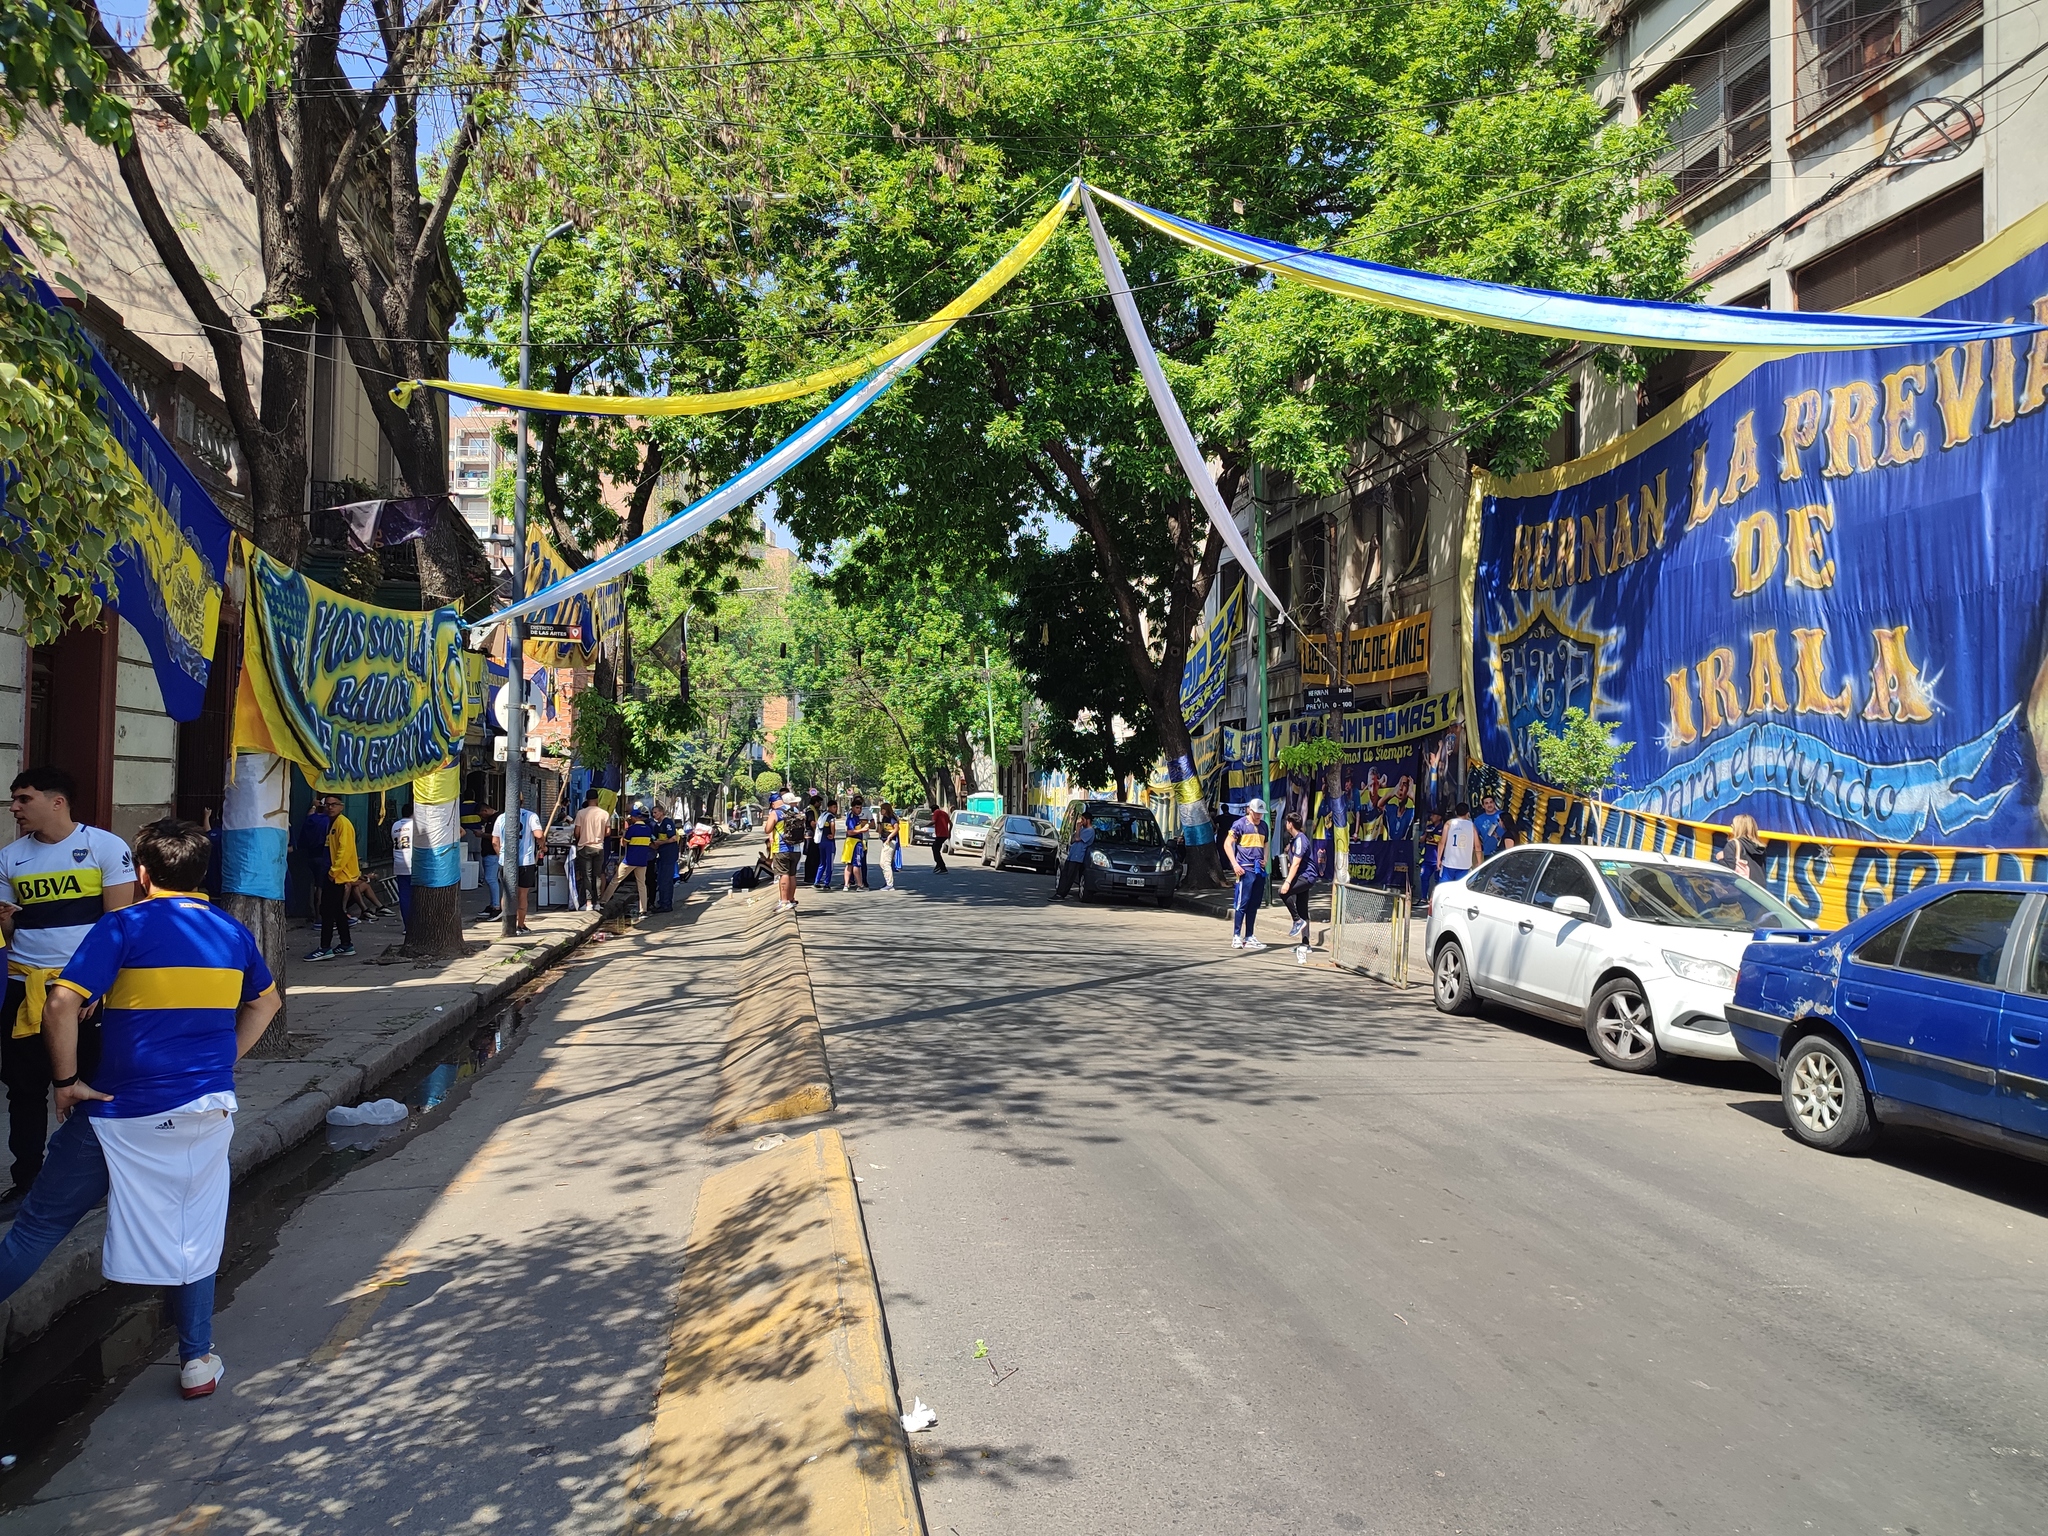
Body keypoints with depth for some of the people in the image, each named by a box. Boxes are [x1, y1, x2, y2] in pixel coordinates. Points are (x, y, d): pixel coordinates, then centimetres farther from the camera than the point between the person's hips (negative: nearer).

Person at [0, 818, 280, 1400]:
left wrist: (67, 1080, -8)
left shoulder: (124, 926, -9)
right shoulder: (233, 932, 6)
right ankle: (197, 1361, 20)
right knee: (195, 1233, 15)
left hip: (122, 1112, -4)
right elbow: (265, 1001, 21)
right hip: (206, 1109, 4)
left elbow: (62, 1004, -18)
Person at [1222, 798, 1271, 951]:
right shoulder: (1240, 824, -4)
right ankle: (1236, 937, -3)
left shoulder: (1263, 825, 16)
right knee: (1242, 903, -7)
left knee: (1254, 905, 9)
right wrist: (1235, 864, -14)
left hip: (1259, 870, 7)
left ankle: (1249, 937, 15)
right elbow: (1227, 843, -6)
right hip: (1245, 869, -7)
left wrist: (1265, 859, 10)